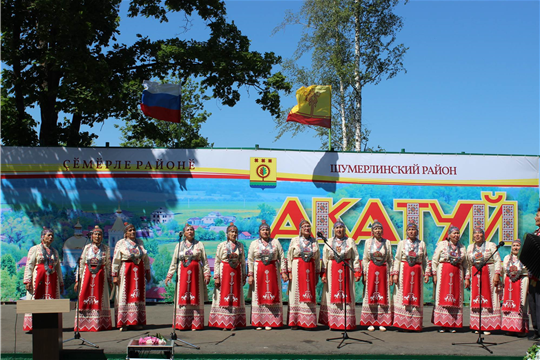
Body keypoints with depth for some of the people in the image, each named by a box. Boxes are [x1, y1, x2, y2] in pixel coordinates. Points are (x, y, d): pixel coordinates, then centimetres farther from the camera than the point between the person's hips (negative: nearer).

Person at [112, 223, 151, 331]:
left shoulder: (140, 242, 13)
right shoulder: (120, 243, 1)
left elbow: (146, 258, 16)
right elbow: (116, 260, -2)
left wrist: (147, 272, 12)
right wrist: (115, 275, -7)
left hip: (139, 271, 4)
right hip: (126, 270, -4)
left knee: (138, 296, 4)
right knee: (125, 296, -5)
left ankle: (137, 322, 9)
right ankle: (123, 323, -2)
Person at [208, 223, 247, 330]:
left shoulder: (240, 245, 9)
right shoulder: (221, 245, 1)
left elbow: (243, 261, 12)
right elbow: (217, 262, -1)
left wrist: (244, 275, 8)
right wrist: (216, 276, -7)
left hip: (237, 272, 3)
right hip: (224, 272, -2)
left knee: (236, 296, 2)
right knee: (223, 296, -3)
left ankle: (234, 323, 7)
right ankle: (223, 323, 2)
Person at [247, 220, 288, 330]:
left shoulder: (275, 242, 7)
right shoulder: (254, 243, 7)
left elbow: (282, 258, 5)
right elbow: (250, 260, 4)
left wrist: (283, 272, -3)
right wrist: (250, 275, -3)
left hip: (273, 272, 0)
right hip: (258, 272, 0)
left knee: (272, 295, -1)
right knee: (259, 296, 0)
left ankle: (270, 322, 5)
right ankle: (259, 322, 5)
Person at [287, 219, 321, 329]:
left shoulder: (314, 242, 11)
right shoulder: (294, 241, 5)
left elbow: (317, 259, 12)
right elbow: (289, 257, 3)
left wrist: (317, 273, 8)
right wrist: (289, 272, -5)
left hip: (310, 270, 2)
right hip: (297, 269, -2)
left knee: (309, 294, 1)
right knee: (297, 294, -2)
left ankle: (309, 321, 6)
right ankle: (295, 321, 1)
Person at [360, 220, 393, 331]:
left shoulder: (387, 242, 5)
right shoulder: (368, 242, 4)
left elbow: (390, 260, 7)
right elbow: (365, 259, 6)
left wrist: (391, 275, 2)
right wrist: (365, 274, 0)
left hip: (383, 270, 1)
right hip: (371, 270, -1)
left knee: (383, 295, 1)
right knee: (370, 295, -1)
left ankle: (382, 323, 8)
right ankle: (371, 323, 5)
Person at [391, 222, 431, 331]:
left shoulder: (422, 244, 11)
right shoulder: (402, 243, 8)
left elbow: (425, 260, 10)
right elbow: (397, 259, 4)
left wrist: (427, 273, 2)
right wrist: (395, 274, -4)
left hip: (417, 272, 1)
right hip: (404, 271, -1)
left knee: (416, 296, 0)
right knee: (403, 295, -5)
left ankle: (415, 324, 4)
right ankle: (403, 323, -2)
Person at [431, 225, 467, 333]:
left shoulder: (462, 247, 12)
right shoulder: (442, 244, 2)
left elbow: (465, 264, 15)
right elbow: (434, 260, 0)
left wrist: (466, 278, 9)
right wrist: (434, 274, -6)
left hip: (457, 273, 3)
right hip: (443, 272, -3)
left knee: (455, 299, 2)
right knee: (442, 298, -4)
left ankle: (452, 324, 8)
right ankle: (442, 324, 2)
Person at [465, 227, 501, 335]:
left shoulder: (491, 245, 1)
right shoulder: (470, 247, 13)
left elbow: (497, 260, -4)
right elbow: (468, 264, 16)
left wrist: (497, 274, -14)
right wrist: (467, 278, 11)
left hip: (488, 274, -3)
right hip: (475, 275, 4)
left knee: (488, 299, -5)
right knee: (476, 300, 0)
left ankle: (488, 326, -2)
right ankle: (477, 326, 4)